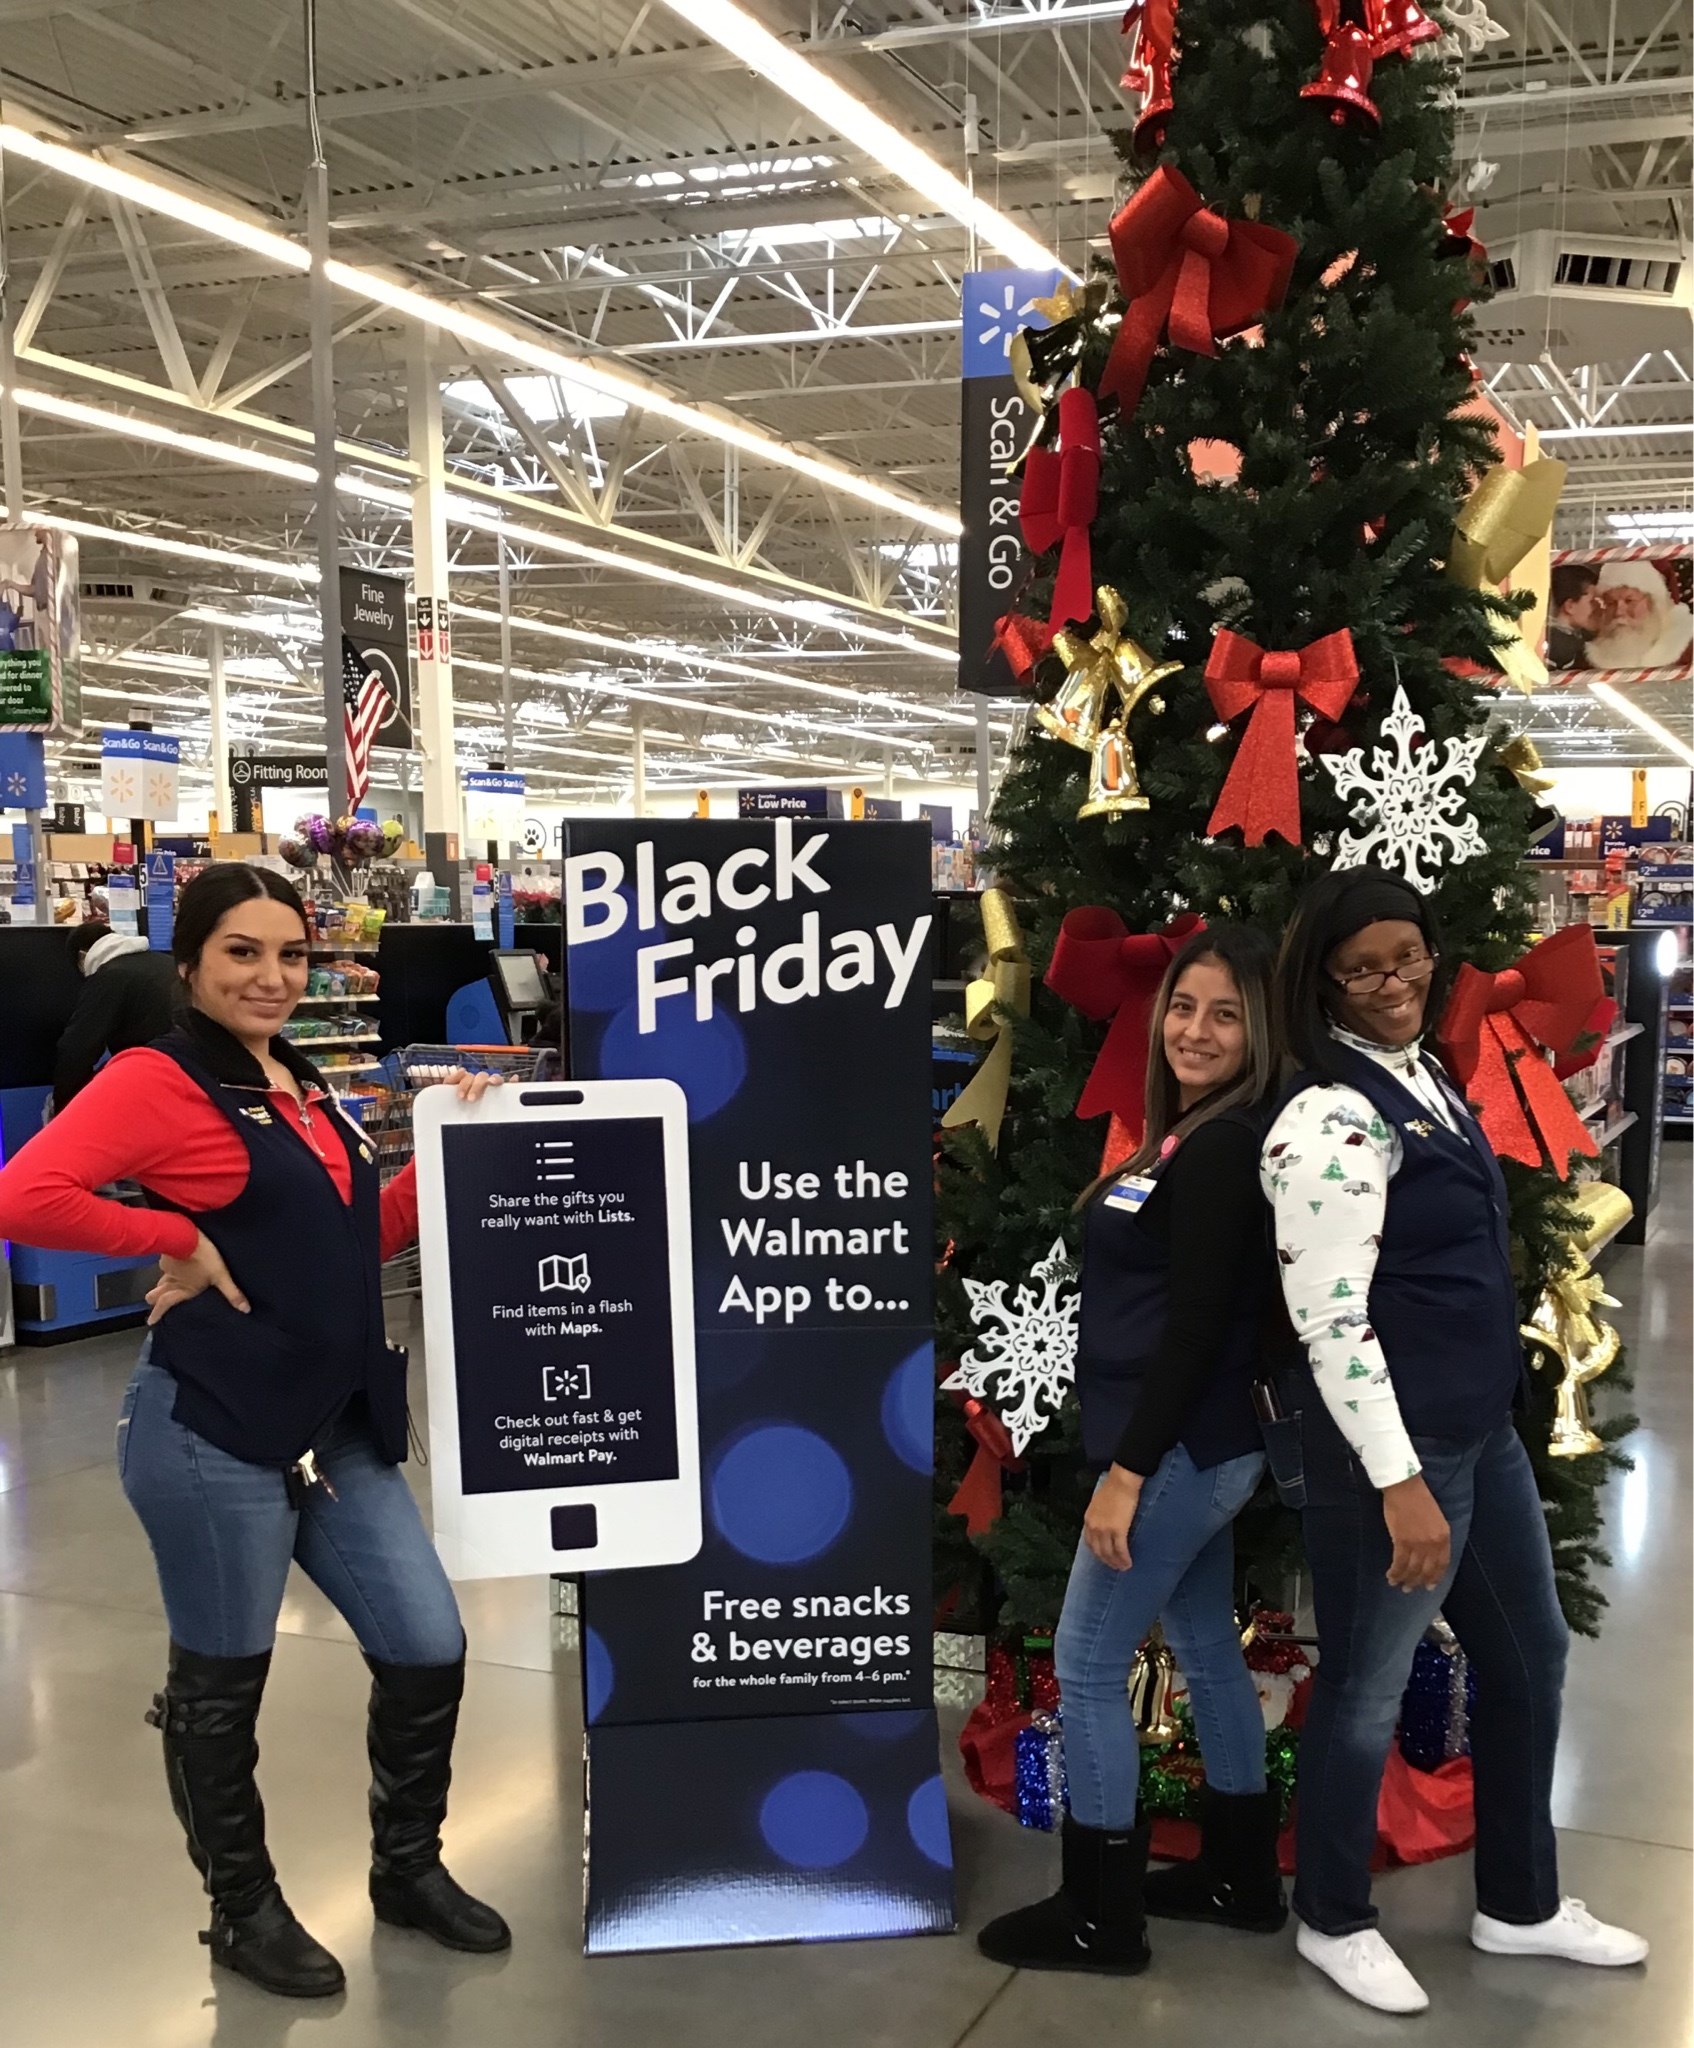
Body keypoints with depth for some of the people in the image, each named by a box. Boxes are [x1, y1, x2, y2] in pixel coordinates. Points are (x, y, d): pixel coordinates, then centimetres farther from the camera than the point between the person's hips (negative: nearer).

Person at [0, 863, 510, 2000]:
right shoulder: (158, 1080, -11)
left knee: (431, 1648, 10)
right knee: (221, 1685, 10)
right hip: (216, 1433, -7)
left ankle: (409, 1868, 32)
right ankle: (244, 1908, 31)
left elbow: (364, 1237, 18)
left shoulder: (302, 1086, 13)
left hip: (341, 1429, 8)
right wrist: (179, 1239, -19)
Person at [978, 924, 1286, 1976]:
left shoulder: (1225, 1147, -19)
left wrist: (1127, 1471, -20)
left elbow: (1196, 1329, -22)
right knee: (1209, 1652, 19)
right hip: (1202, 1444, 10)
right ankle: (1245, 1877, 33)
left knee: (1087, 1667, 0)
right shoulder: (1194, 1137, 11)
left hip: (1177, 1449, -10)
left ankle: (1100, 1917, 13)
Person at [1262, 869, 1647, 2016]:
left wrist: (1482, 1425, 21)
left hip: (1484, 1429, 10)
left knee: (1531, 1656, 22)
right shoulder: (1331, 1120, -22)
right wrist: (1399, 1482, -25)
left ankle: (1521, 1905, 41)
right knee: (1367, 1692, 8)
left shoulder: (1426, 1076, 8)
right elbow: (1328, 1319, -25)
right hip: (1392, 1446, -10)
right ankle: (1333, 1922, 30)